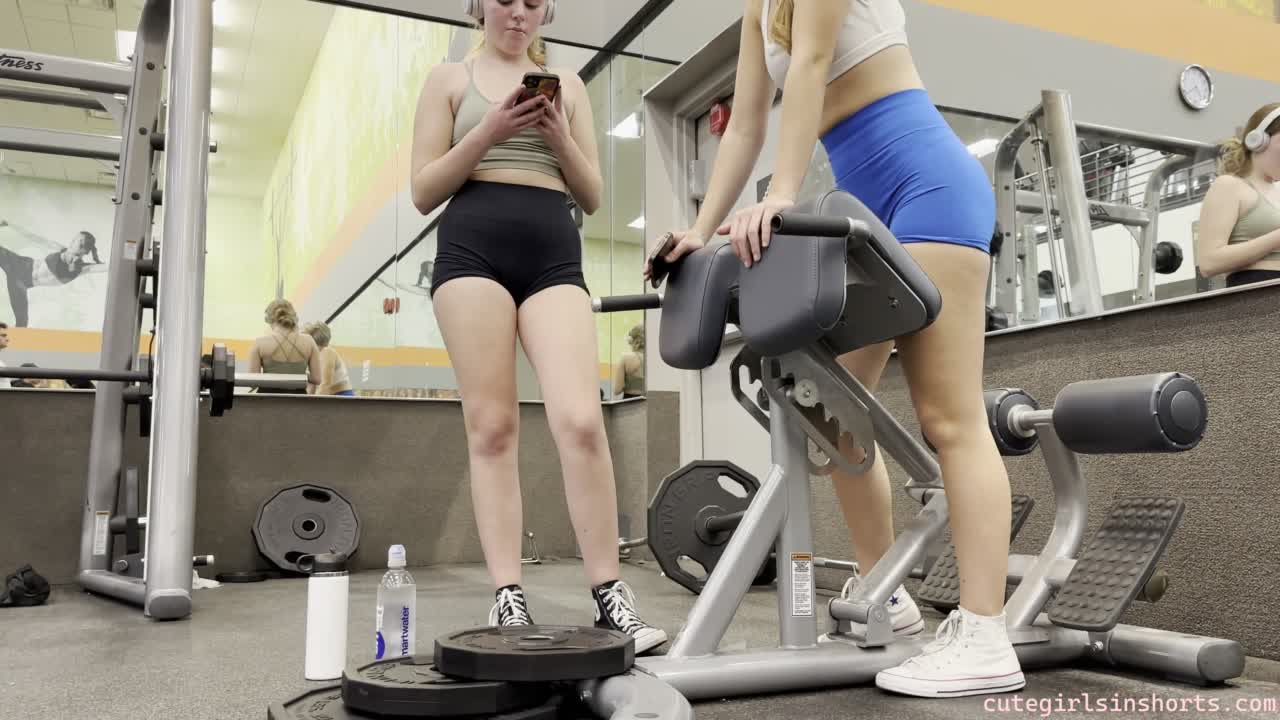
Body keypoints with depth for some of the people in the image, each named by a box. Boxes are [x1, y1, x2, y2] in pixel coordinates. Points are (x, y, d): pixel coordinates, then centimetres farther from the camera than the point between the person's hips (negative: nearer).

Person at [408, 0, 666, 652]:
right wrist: (488, 132, -7)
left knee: (580, 421, -15)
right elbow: (424, 192, 5)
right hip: (473, 249, -1)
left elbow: (592, 197, 16)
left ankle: (609, 594, -8)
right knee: (491, 427, -7)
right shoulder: (450, 79, 14)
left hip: (554, 255, 1)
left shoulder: (568, 84, 20)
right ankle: (507, 597, -3)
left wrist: (558, 135, -1)